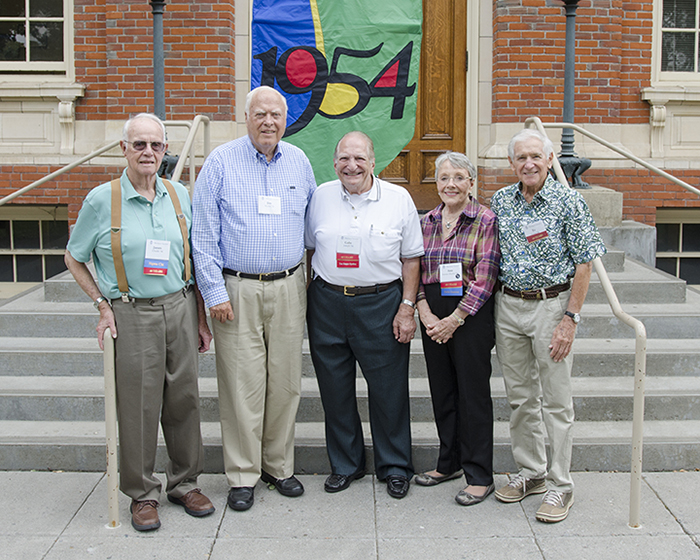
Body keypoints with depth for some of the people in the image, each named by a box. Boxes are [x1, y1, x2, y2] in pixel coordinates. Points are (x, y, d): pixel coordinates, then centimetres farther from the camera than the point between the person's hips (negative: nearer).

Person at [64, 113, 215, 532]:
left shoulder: (180, 195, 6)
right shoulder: (102, 200, -5)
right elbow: (74, 258, 6)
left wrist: (201, 317, 11)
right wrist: (102, 305, -3)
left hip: (180, 309, 3)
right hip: (131, 314, -3)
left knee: (184, 400, 9)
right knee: (138, 407, 2)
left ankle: (185, 482, 26)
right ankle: (142, 493, 19)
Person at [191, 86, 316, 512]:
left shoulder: (299, 162, 9)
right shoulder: (221, 162, -2)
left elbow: (312, 225, 18)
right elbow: (203, 234, -3)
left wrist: (312, 281, 14)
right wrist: (214, 292, -9)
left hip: (288, 288, 3)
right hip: (237, 290, -3)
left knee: (285, 381, 8)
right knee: (242, 384, -2)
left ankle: (279, 465, 23)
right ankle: (243, 475, 11)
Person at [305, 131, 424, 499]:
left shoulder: (399, 199, -1)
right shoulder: (321, 197, 5)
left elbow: (411, 259, 2)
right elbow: (309, 249, 13)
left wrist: (407, 307, -4)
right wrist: (303, 301, 8)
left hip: (381, 303, -2)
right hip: (327, 302, 2)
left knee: (388, 389, 4)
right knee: (334, 388, 9)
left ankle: (395, 467, 21)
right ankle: (345, 464, 26)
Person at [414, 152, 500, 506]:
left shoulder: (486, 221, -6)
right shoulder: (427, 222, 10)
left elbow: (485, 279, -12)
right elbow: (416, 271, 10)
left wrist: (454, 320, -14)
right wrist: (425, 312, -6)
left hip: (471, 315, -5)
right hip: (433, 316, 5)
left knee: (473, 393, 0)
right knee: (441, 390, 13)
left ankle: (479, 476, 10)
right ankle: (449, 463, 29)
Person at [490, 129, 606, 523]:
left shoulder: (568, 202, -8)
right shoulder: (501, 201, 6)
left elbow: (584, 264, -8)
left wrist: (570, 319, -14)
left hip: (552, 305, -4)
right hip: (508, 305, 5)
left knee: (556, 401, 1)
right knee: (520, 397, 12)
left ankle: (561, 486, 11)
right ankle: (531, 473, 26)